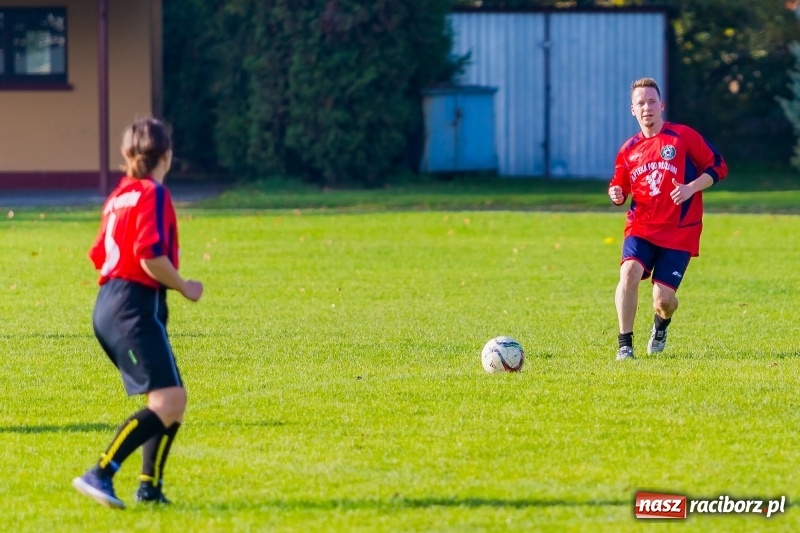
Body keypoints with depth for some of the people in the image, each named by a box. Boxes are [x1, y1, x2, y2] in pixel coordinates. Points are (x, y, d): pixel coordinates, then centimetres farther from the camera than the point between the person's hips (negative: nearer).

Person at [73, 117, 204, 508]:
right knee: (167, 401, -16)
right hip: (136, 307, -10)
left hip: (109, 307, 10)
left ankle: (150, 487, 8)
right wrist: (184, 288, -6)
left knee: (173, 401, 12)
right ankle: (99, 475, -24)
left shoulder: (119, 195, 17)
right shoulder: (153, 194, -9)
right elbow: (151, 257, -20)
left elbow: (99, 254, 20)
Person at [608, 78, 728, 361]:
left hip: (679, 231, -2)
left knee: (663, 300, -7)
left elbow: (718, 167, -1)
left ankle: (661, 325, 33)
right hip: (641, 227, 2)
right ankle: (625, 344, -16)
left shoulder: (684, 136, -3)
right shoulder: (629, 149, 8)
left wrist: (690, 188, -16)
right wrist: (616, 194, -7)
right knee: (629, 272, -27)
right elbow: (620, 186, 18)